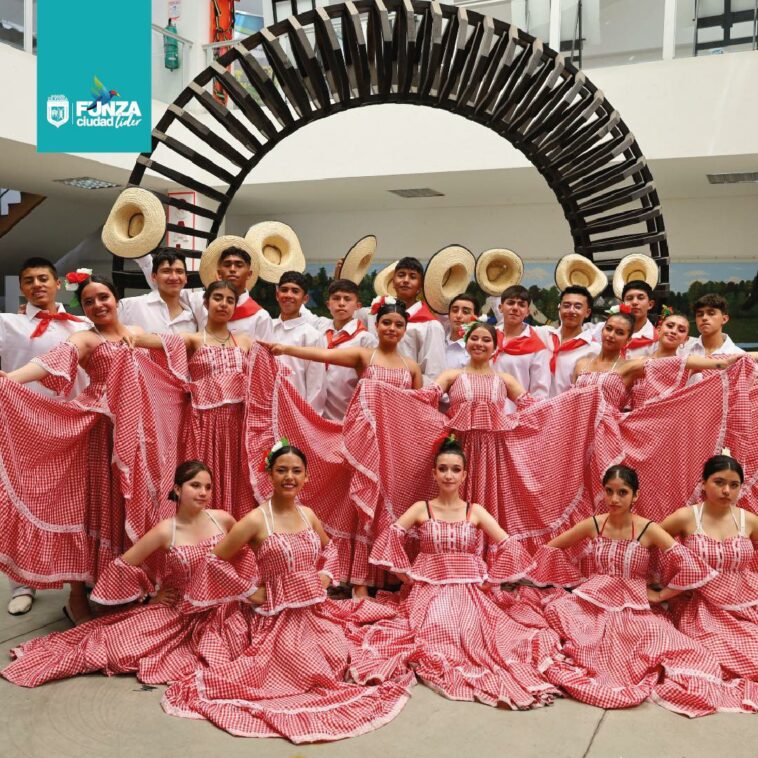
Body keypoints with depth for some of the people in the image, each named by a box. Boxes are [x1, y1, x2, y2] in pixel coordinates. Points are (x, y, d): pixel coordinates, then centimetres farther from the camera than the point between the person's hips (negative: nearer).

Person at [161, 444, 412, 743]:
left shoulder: (308, 514, 5)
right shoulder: (256, 520, -14)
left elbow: (327, 547, 27)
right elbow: (216, 560, -9)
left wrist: (325, 575, 10)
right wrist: (249, 591, -8)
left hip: (318, 611, 6)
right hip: (281, 617, -6)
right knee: (319, 675, -11)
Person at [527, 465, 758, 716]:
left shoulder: (648, 530, -7)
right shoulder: (592, 525, -1)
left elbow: (689, 565, -14)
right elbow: (549, 549, 9)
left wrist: (661, 595, -7)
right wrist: (575, 580, 5)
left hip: (632, 611, -1)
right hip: (590, 606, 1)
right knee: (556, 607, -27)